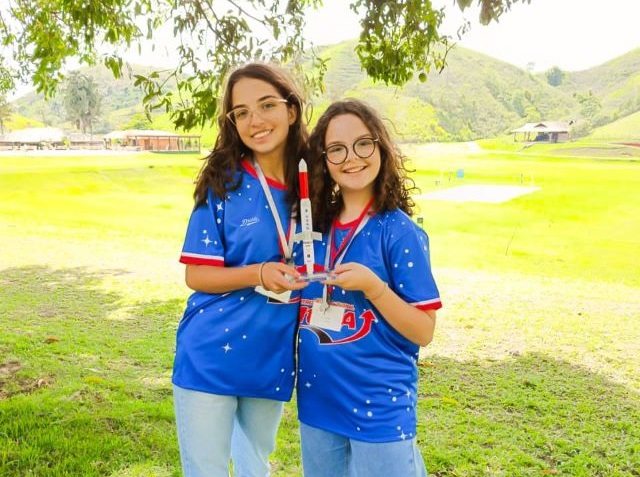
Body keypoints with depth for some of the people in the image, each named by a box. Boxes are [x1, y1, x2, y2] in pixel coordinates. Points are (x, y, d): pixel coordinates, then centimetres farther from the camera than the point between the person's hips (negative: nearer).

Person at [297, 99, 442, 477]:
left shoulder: (399, 231, -12)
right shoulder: (314, 226, 3)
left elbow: (424, 331, -12)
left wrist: (372, 286, -24)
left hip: (379, 408, -5)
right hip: (317, 404, 6)